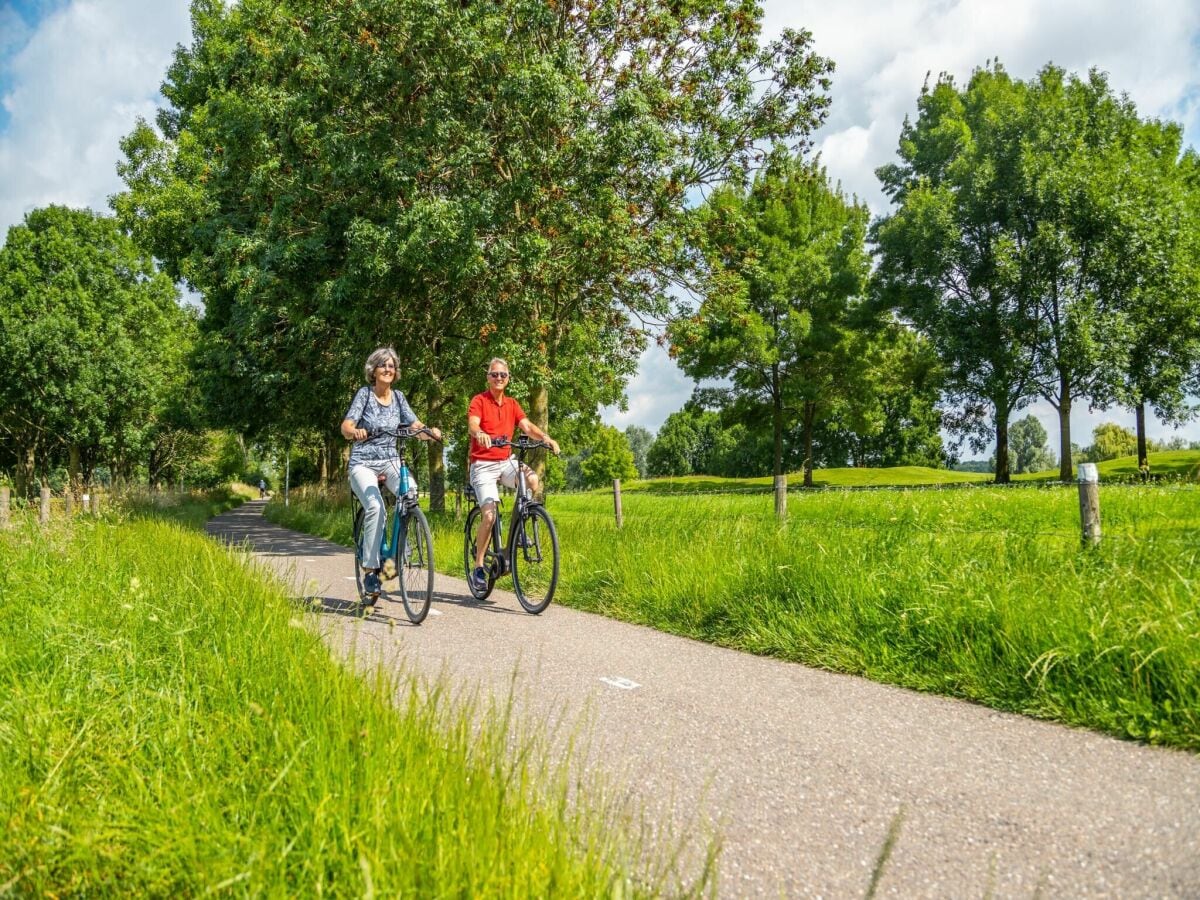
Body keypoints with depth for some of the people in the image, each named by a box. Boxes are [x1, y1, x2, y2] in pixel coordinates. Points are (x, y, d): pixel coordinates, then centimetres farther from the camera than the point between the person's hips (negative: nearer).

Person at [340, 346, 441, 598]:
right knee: (375, 506, -29)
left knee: (410, 489, -30)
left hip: (390, 460, 3)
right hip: (364, 462, -3)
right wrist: (356, 432, -37)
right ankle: (370, 570, -19)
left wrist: (430, 431, -22)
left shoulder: (398, 397, 8)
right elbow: (345, 427, -14)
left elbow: (415, 426, 1)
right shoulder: (364, 393, -3)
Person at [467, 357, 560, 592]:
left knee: (532, 480, -26)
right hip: (483, 464, -4)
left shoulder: (512, 404, 11)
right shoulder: (479, 400, -5)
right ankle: (478, 568, -2)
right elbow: (472, 425, -22)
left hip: (506, 461, 4)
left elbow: (527, 426, -2)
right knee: (489, 515, -17)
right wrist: (480, 434, -46)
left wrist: (545, 437, -23)